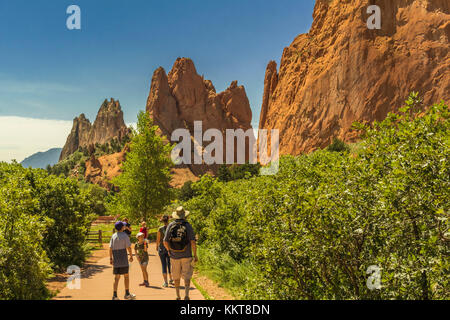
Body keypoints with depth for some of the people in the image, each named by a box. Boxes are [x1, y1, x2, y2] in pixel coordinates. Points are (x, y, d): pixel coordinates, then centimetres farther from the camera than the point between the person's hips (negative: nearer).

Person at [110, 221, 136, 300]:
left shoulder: (113, 236, 5)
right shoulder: (125, 236, -8)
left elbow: (110, 248, 3)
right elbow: (128, 247, -10)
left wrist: (110, 258, 8)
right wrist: (131, 256, 2)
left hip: (115, 259, 4)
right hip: (123, 258, -4)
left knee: (116, 277, 6)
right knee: (126, 276, 8)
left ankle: (115, 295, -1)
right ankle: (127, 294, 14)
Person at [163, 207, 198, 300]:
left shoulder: (171, 225, -2)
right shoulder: (187, 226, -8)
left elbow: (165, 242, -2)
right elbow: (193, 242, -13)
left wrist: (168, 251, 18)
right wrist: (195, 255, -4)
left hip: (174, 256, 2)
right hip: (186, 256, -2)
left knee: (176, 277, 16)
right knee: (187, 276, 4)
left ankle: (178, 296, 24)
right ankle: (186, 295, -13)